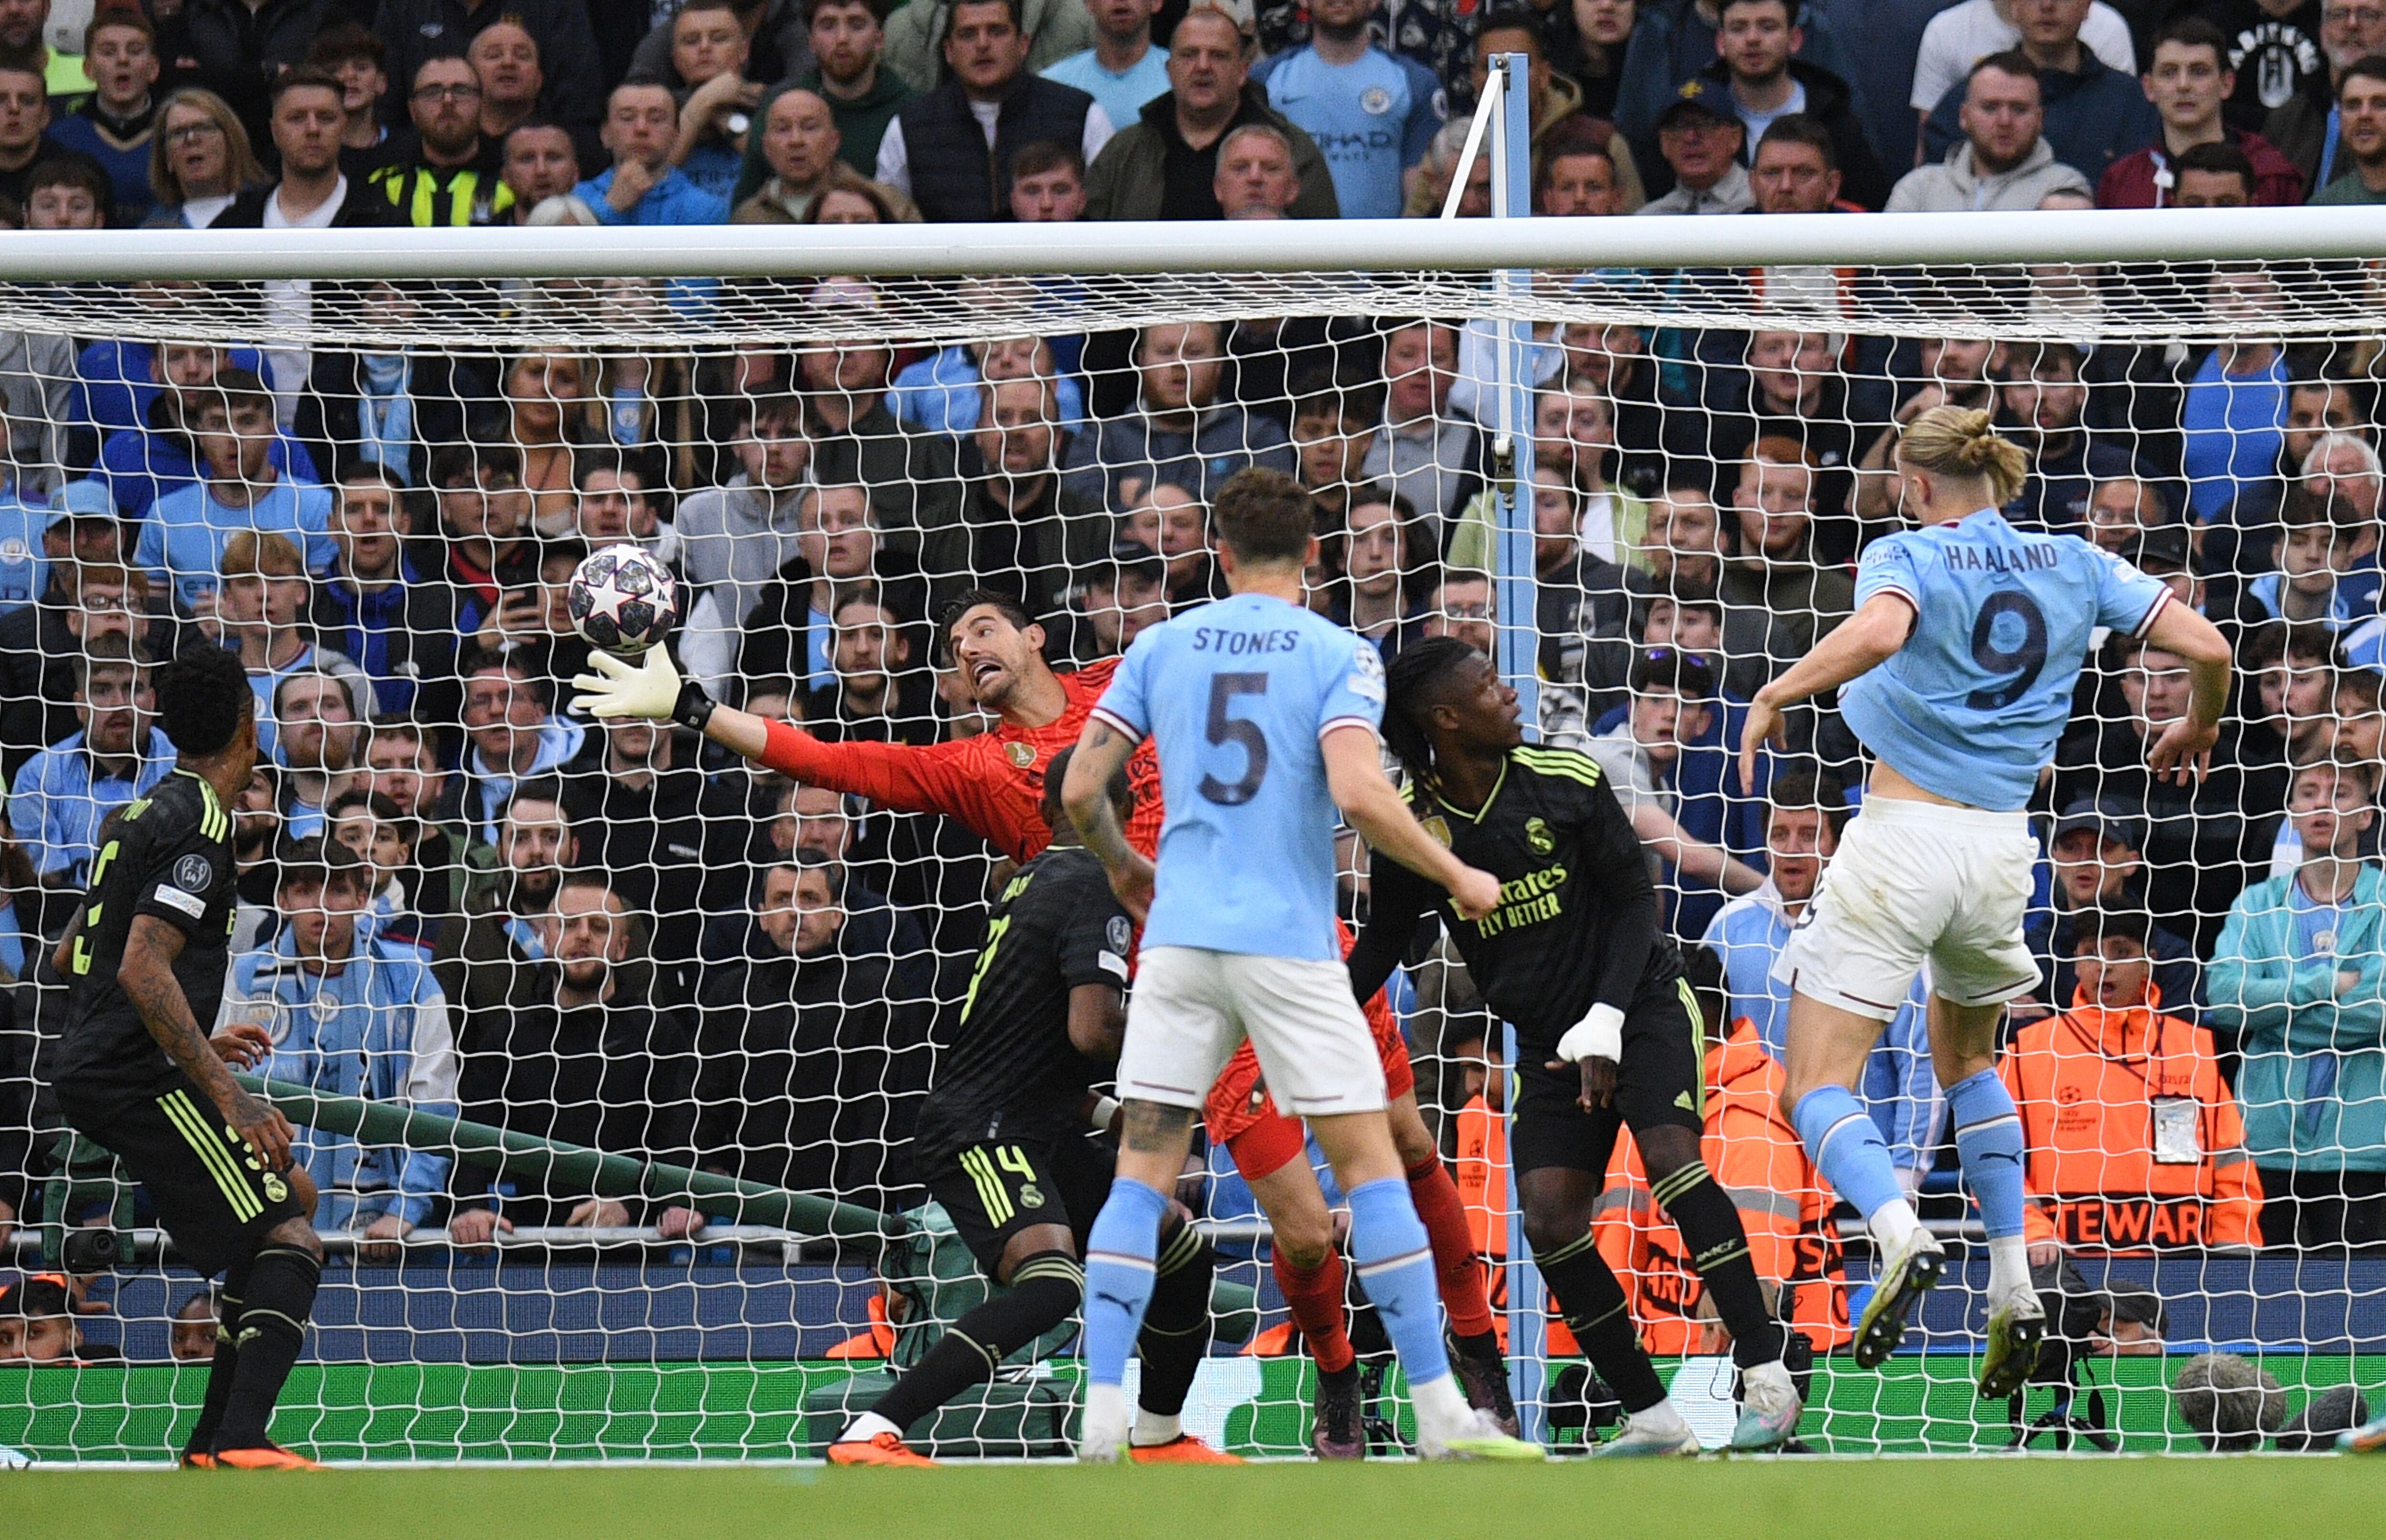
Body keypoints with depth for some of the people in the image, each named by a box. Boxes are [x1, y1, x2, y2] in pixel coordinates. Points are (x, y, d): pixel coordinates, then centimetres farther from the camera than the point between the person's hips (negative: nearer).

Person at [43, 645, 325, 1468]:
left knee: (294, 1191, 20)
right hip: (138, 1081, -10)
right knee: (289, 1240, -12)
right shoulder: (199, 822, -13)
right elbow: (143, 969, -23)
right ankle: (241, 1441, -26)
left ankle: (214, 1440, 14)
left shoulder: (146, 813, 17)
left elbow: (71, 958, 25)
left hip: (87, 1071, 10)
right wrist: (225, 1094, -23)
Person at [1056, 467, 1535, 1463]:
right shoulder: (1337, 656, -1)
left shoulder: (1163, 647, 9)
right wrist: (1458, 880, -3)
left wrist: (1122, 867, 28)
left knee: (1143, 1174, 5)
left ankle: (1102, 1417, -5)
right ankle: (1440, 1414, 0)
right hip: (1290, 945, -3)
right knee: (1371, 1165, 3)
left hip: (1180, 936, 3)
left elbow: (1080, 790, 7)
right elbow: (1357, 794, -16)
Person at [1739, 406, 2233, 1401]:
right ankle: (2014, 1290, 18)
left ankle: (1901, 1236, -30)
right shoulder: (2076, 566, 8)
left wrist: (1775, 695, -16)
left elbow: (1877, 635, -28)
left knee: (1819, 1086, -1)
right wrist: (2197, 727, 24)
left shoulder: (1908, 557, -5)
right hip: (2001, 850, 5)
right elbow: (2208, 649, 4)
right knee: (1966, 1061, 29)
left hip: (1903, 832, -5)